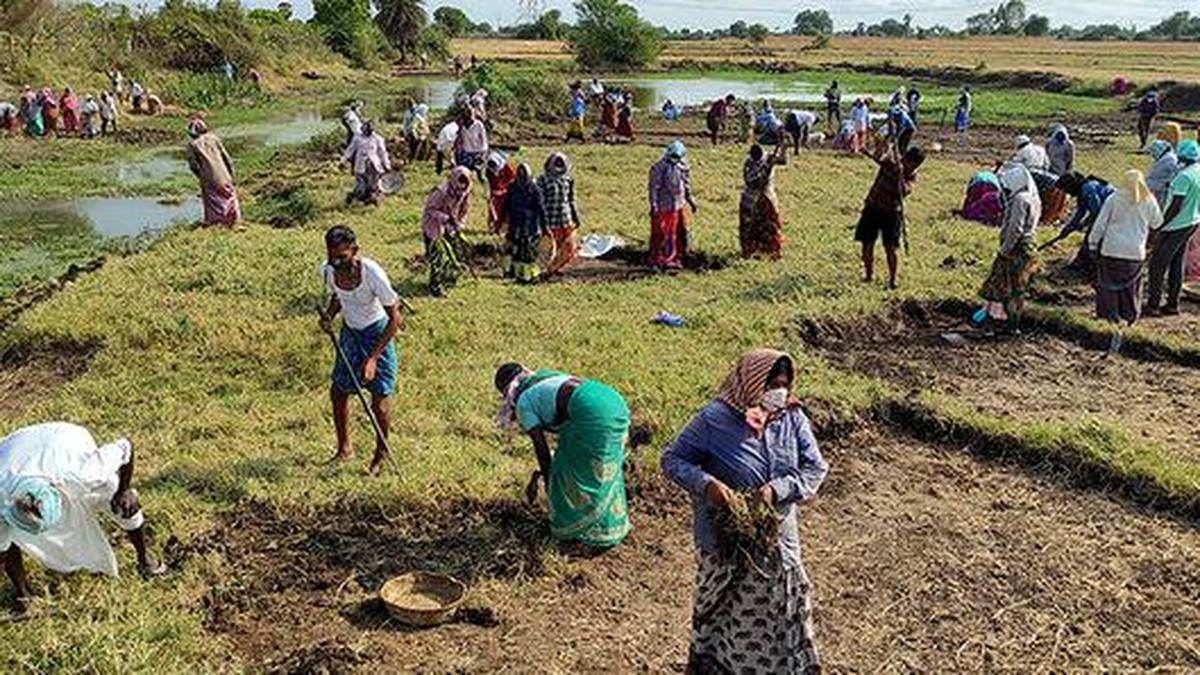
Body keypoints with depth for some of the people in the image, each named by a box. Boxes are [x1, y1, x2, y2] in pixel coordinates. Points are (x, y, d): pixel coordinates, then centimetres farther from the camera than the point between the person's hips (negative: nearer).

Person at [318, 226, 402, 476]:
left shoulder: (373, 274, -32)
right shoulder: (327, 270, -15)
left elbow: (394, 318, -23)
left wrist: (373, 357, -26)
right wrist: (329, 314, -14)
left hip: (377, 332, -5)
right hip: (349, 331, 6)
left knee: (380, 397, -4)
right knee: (338, 392, 11)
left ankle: (381, 455, 19)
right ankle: (344, 448, 33)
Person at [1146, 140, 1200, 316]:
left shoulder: (1184, 176, -21)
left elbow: (1175, 207, -23)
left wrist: (1158, 227, -17)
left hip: (1177, 226, -9)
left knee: (1157, 265, -1)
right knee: (1176, 265, 15)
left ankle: (1153, 305, 1)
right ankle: (1172, 304, 21)